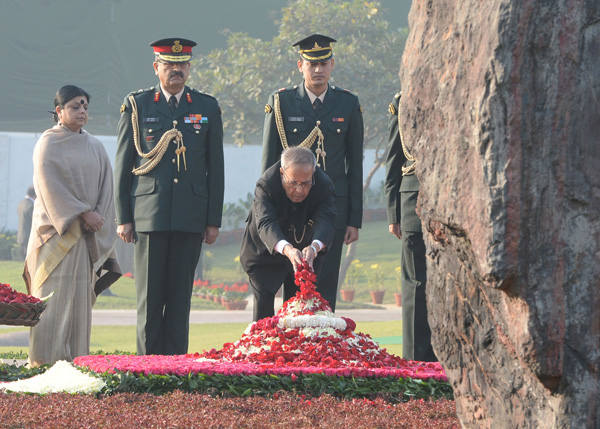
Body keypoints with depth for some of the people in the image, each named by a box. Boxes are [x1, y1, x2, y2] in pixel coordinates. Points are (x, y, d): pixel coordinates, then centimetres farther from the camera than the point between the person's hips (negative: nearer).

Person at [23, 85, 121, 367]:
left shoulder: (95, 147, 15)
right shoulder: (48, 143, 0)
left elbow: (106, 187, 10)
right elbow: (50, 185, -9)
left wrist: (97, 219, -6)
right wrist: (83, 214, -14)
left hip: (86, 234, 5)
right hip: (55, 228, -5)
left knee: (79, 294, 0)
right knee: (53, 295, -10)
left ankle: (76, 359, 0)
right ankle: (46, 361, -12)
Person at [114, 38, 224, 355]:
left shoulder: (207, 108, 11)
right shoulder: (137, 105, 7)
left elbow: (215, 168, 11)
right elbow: (123, 165, 7)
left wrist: (214, 220, 6)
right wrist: (123, 218, 1)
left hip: (191, 219, 1)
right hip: (149, 215, -1)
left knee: (180, 296, 2)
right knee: (149, 296, -1)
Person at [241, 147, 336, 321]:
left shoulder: (324, 185, -24)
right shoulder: (265, 185, -31)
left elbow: (325, 220, -36)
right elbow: (265, 223, -43)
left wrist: (314, 247, -59)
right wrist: (286, 249, -63)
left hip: (305, 249, 2)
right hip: (265, 252, -2)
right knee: (263, 301, -11)